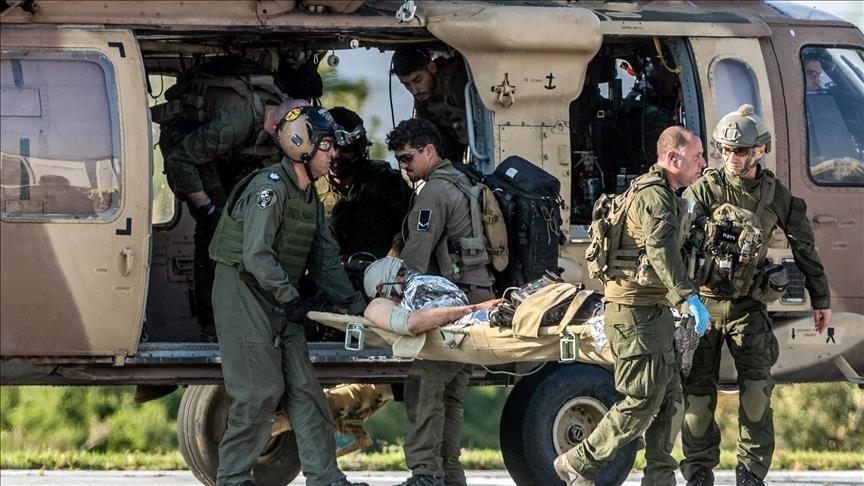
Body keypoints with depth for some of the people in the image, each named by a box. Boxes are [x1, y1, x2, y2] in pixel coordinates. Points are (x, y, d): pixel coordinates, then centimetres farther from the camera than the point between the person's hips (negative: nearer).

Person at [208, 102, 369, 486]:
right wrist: (289, 298, -18)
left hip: (277, 300, 9)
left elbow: (325, 259, 13)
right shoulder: (270, 187, -17)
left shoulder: (308, 196, 13)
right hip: (245, 294, -9)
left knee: (303, 389, 3)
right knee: (260, 393, -8)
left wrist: (351, 302, 2)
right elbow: (257, 254, -23)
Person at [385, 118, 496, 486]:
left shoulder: (435, 191, -9)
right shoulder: (462, 183, 21)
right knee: (451, 393, 11)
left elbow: (415, 256, -13)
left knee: (424, 386, -12)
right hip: (477, 298, 10)